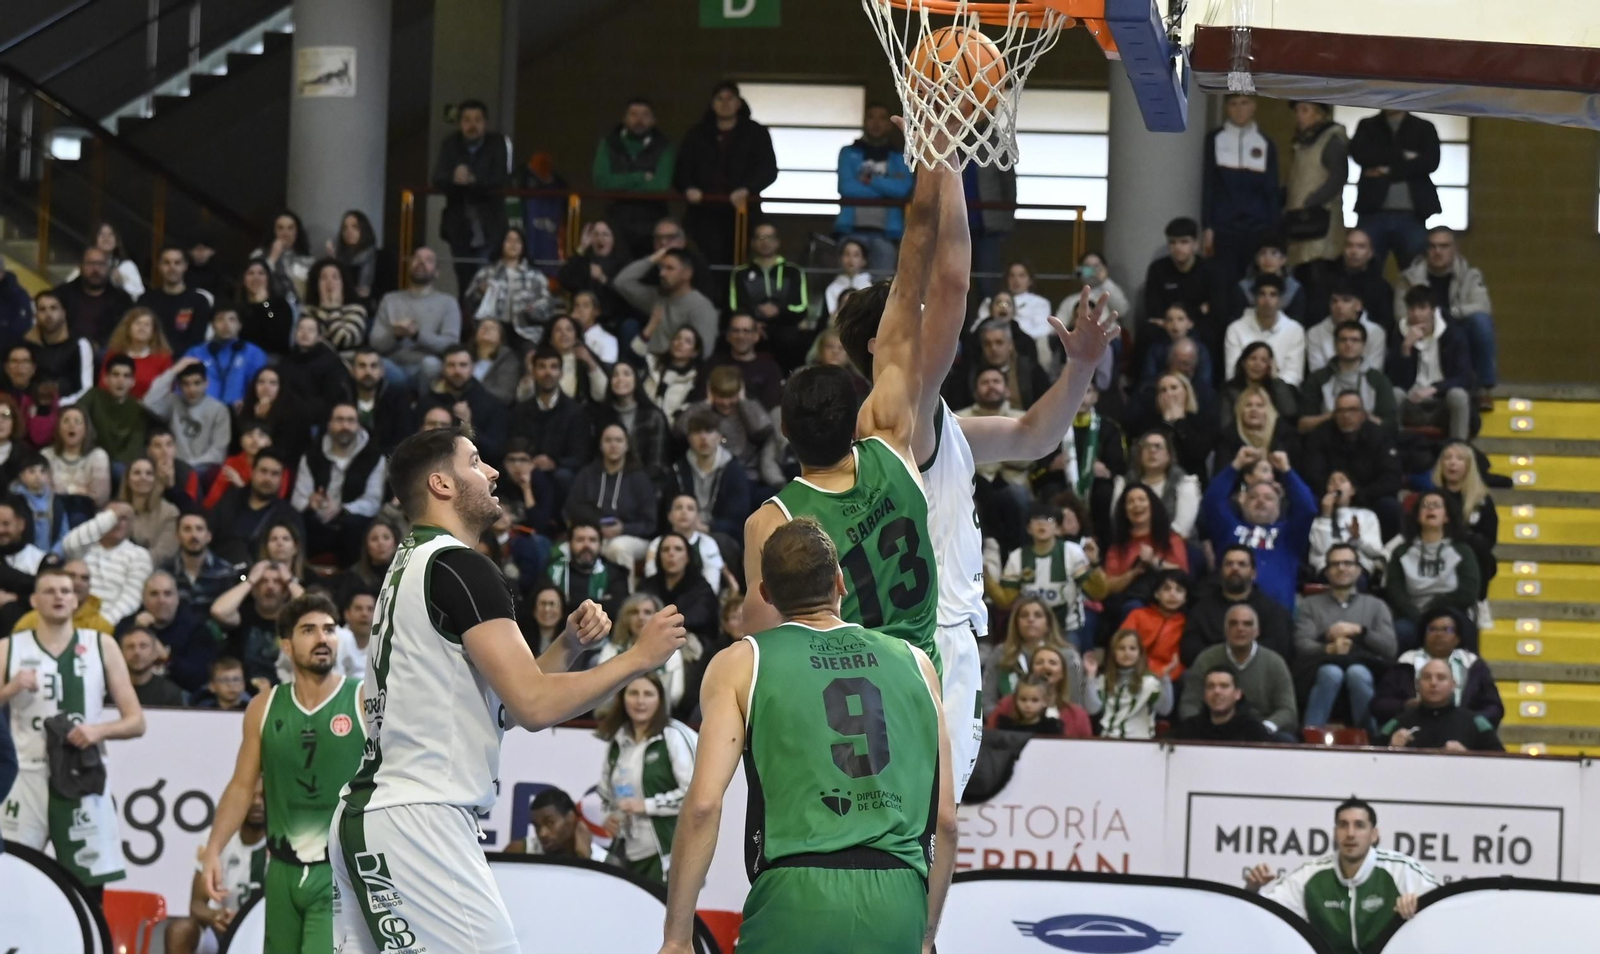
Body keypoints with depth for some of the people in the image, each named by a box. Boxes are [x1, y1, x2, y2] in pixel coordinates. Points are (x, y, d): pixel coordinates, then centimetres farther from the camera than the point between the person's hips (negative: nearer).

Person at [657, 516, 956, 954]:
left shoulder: (741, 663, 9)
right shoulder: (914, 663, 17)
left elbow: (704, 804, -2)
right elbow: (945, 818, 15)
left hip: (797, 897, -3)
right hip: (899, 901, 3)